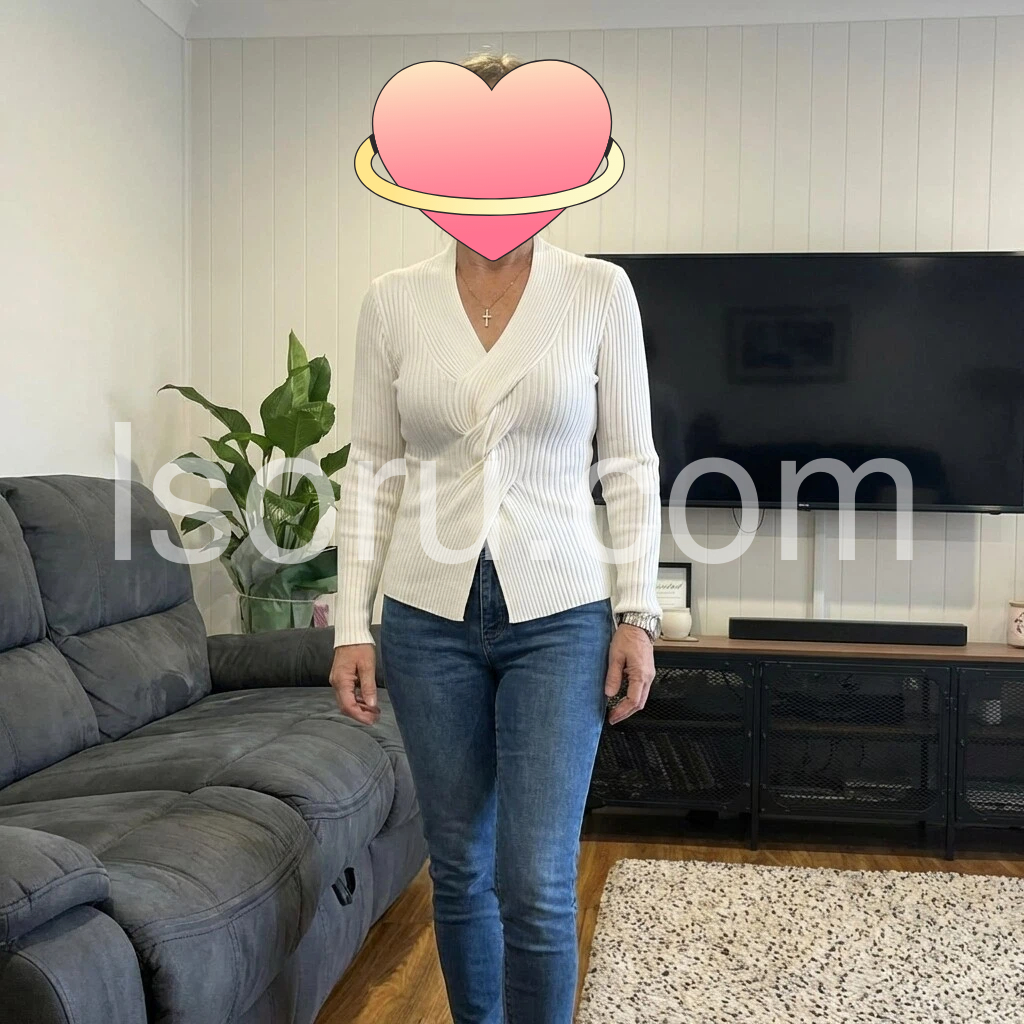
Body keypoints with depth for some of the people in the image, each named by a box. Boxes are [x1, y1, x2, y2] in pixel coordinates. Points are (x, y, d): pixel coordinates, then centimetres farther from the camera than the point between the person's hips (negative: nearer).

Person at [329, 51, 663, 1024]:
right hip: (429, 617, 2)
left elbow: (629, 463, 0)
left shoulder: (600, 291, -2)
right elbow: (371, 467, 3)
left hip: (559, 615, -2)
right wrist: (351, 623, -1)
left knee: (537, 884, -5)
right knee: (458, 868, 14)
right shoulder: (392, 300, 1)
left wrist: (636, 614, -5)